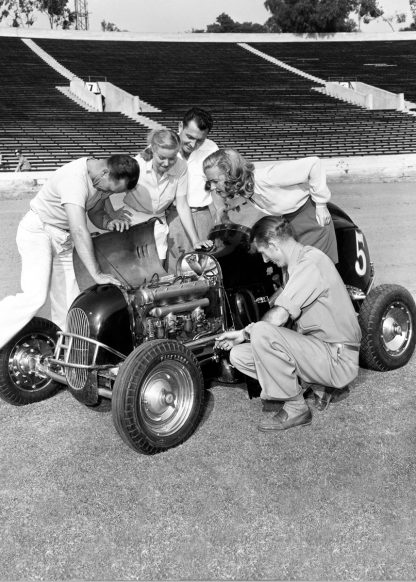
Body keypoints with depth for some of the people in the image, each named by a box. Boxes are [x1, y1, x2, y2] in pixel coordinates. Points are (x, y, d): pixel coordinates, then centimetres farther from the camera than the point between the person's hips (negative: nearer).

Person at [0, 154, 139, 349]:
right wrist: (97, 274, -38)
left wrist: (108, 222, -10)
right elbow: (79, 231, -37)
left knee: (68, 305, 4)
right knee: (35, 296, -24)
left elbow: (94, 212, 14)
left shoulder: (101, 181, -2)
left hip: (63, 238, 8)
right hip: (38, 231, -8)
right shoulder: (75, 178, -30)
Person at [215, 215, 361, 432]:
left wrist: (246, 332, -6)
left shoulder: (311, 263, -18)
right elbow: (278, 314, 16)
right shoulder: (299, 263, 14)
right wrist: (243, 334, 7)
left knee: (262, 333, -28)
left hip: (338, 361, -9)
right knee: (239, 355, -1)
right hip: (318, 349, 9)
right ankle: (319, 387, 6)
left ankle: (295, 409, -10)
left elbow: (278, 317, -25)